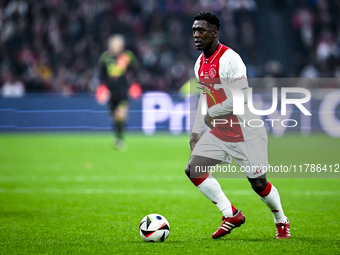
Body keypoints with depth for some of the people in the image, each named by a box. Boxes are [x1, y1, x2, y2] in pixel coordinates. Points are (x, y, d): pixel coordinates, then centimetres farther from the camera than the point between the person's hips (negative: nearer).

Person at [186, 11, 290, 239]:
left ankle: (282, 222, 27)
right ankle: (231, 215, 1)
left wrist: (212, 114, -16)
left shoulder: (229, 59, -21)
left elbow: (242, 97, -26)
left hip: (247, 133, -7)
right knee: (193, 169, -9)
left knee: (258, 183, 0)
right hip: (220, 132, 7)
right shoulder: (200, 63, 6)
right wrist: (196, 131, 14)